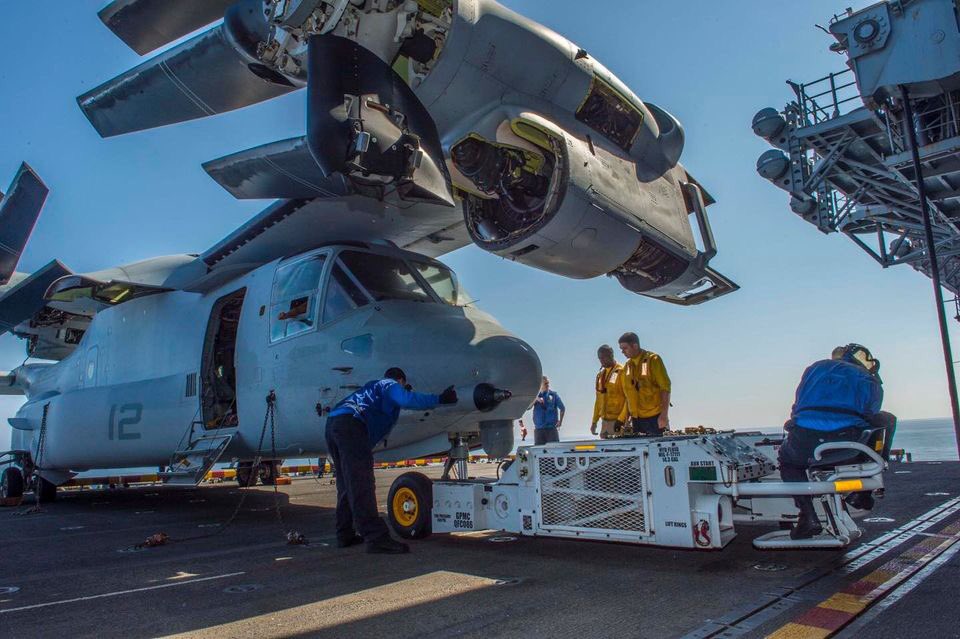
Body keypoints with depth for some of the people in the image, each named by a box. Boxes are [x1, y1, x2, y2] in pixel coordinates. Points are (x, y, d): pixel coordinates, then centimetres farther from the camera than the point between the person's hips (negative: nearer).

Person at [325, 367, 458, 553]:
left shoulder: (373, 385, 34)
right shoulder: (391, 385, 10)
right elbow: (407, 400, -12)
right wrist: (439, 399, -9)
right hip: (351, 425, -9)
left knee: (347, 485, 15)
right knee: (361, 487, -15)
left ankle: (345, 535, 18)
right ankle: (376, 538, -18)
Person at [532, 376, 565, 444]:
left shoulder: (553, 395, 4)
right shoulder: (535, 396, 8)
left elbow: (562, 408, 9)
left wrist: (560, 421, 6)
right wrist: (535, 400, -17)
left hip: (552, 428, -1)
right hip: (538, 429, 1)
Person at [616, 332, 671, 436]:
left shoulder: (652, 360, -6)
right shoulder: (626, 367, 11)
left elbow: (665, 387, -10)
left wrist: (664, 415, -17)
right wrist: (622, 419, 10)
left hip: (656, 417, -5)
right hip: (636, 419, 5)